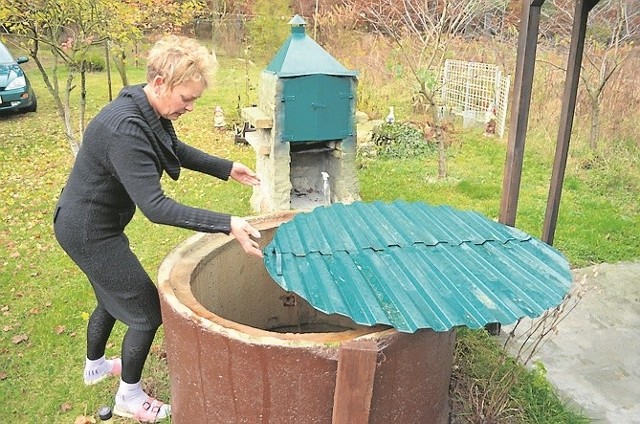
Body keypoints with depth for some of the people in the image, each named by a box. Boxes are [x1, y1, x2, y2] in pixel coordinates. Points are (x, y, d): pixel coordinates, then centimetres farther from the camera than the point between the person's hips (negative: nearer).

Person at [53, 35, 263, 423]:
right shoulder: (126, 131, -34)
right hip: (89, 231, -9)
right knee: (147, 311, 2)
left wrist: (226, 169, 5)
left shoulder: (148, 111, -5)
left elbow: (176, 150, 13)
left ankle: (95, 366, 53)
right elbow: (156, 207, -36)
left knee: (114, 298, 28)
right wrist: (227, 225, -40)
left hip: (92, 222, 10)